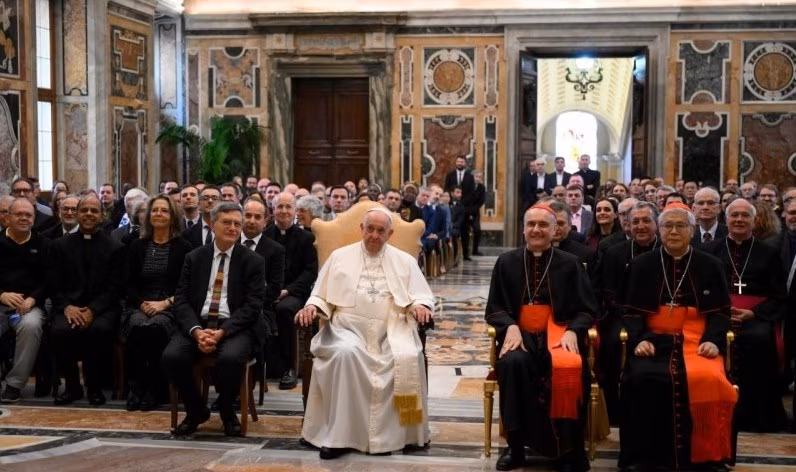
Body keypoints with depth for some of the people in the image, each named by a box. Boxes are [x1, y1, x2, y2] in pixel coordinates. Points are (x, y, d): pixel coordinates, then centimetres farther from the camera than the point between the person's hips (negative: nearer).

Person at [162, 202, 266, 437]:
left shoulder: (253, 261, 4)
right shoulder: (194, 258, 11)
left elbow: (252, 306, -5)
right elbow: (181, 300, 4)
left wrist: (222, 332, -19)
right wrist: (196, 330, -16)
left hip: (235, 327, -2)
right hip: (198, 324, 3)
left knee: (231, 358, -35)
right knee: (171, 356, -26)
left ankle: (227, 411, -2)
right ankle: (196, 410, 2)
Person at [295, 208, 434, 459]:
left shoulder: (405, 261, 16)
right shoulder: (340, 256, 15)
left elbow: (421, 295, 10)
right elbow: (321, 295, 15)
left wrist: (420, 306, -13)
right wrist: (312, 306, -7)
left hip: (391, 330, 1)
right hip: (349, 328, 0)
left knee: (408, 357, -31)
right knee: (344, 353, -34)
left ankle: (391, 433, -18)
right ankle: (339, 433, -28)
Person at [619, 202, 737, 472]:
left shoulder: (710, 265, 12)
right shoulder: (642, 264, 12)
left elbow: (720, 312, 8)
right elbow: (632, 312, 8)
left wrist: (713, 340, -11)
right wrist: (639, 339, -11)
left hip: (696, 340, 0)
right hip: (655, 338, 0)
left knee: (707, 379, -33)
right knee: (642, 378, -32)